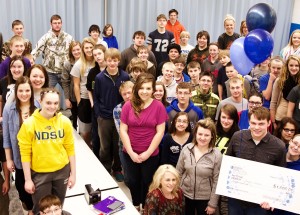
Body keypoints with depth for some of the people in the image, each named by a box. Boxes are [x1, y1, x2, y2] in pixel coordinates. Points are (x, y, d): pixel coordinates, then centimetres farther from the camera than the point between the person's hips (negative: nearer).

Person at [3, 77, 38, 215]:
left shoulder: (39, 107, -10)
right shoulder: (8, 109, -9)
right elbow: (6, 136, -2)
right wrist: (9, 159, 0)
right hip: (19, 155, 1)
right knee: (22, 184, 15)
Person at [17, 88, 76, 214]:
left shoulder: (65, 121, -7)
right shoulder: (29, 124, -14)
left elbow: (70, 148, -1)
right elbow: (25, 153, -10)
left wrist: (73, 173, 1)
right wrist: (28, 179, -8)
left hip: (62, 170, 2)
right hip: (39, 173, -2)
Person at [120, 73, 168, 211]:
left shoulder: (158, 106, -10)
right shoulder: (128, 105, -7)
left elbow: (160, 132, -9)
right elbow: (123, 130, -6)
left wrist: (148, 152, -12)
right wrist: (131, 152, -11)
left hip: (151, 154, -2)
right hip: (130, 154, 2)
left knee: (147, 182, 15)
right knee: (133, 181, 20)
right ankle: (135, 205, 45)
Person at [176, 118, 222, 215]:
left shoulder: (217, 155, -14)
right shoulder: (186, 149, -7)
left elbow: (216, 181, -10)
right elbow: (178, 172, 3)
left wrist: (212, 203, -8)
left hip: (205, 198, -2)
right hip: (185, 195, 2)